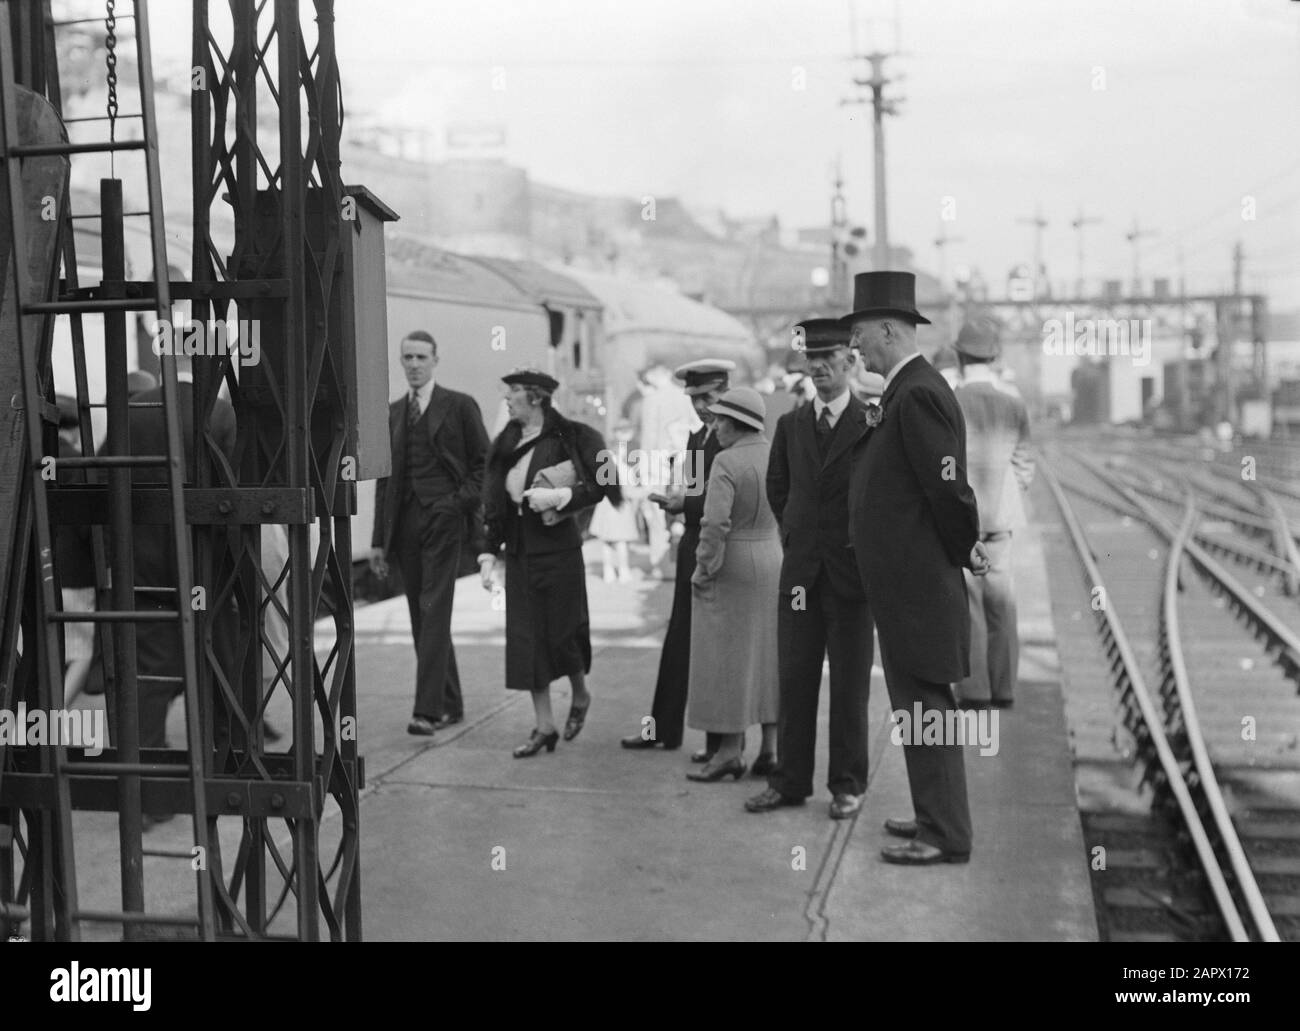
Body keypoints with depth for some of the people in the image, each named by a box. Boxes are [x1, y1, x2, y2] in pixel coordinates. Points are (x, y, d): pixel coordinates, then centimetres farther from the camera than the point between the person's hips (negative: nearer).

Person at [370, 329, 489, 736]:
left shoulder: (460, 406, 2)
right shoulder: (393, 413, 15)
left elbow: (482, 462, 4)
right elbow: (384, 477, 15)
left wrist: (463, 502, -11)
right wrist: (379, 539, 11)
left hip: (443, 519, -5)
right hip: (405, 520, 5)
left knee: (434, 612, -12)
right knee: (421, 618, 7)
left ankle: (428, 709, -14)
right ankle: (450, 705, 18)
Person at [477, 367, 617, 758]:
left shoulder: (569, 438, -9)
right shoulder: (505, 444, 7)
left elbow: (597, 487, -9)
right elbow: (493, 503, 8)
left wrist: (557, 496, -20)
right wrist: (489, 554, 4)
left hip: (558, 549, -5)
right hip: (519, 551, 5)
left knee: (562, 632, 3)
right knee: (526, 637, 3)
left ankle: (580, 696, 33)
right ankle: (544, 726, 12)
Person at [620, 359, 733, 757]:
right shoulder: (696, 438, 14)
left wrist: (685, 504, -21)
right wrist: (675, 500, -4)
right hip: (693, 548, 8)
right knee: (678, 638, 12)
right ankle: (664, 728, 20)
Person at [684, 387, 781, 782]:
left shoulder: (727, 462, -16)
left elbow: (716, 523, -22)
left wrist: (703, 569, -10)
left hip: (731, 568, -7)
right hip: (772, 561, 7)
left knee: (727, 658, 1)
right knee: (769, 656, 12)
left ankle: (730, 750, 4)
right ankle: (771, 747, 15)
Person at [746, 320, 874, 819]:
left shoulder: (872, 425, -6)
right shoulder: (791, 425, 9)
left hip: (851, 572, -4)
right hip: (800, 571, 4)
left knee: (850, 684, 4)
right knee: (794, 679, 7)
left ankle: (847, 784, 15)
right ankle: (789, 781, 15)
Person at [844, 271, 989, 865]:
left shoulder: (917, 396, -18)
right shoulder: (905, 393, 14)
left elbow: (947, 487, -20)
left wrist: (965, 550, -6)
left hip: (917, 583, -10)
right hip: (906, 584, 10)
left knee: (924, 708, -3)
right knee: (918, 707, 18)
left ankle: (946, 838, 5)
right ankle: (936, 816, 29)